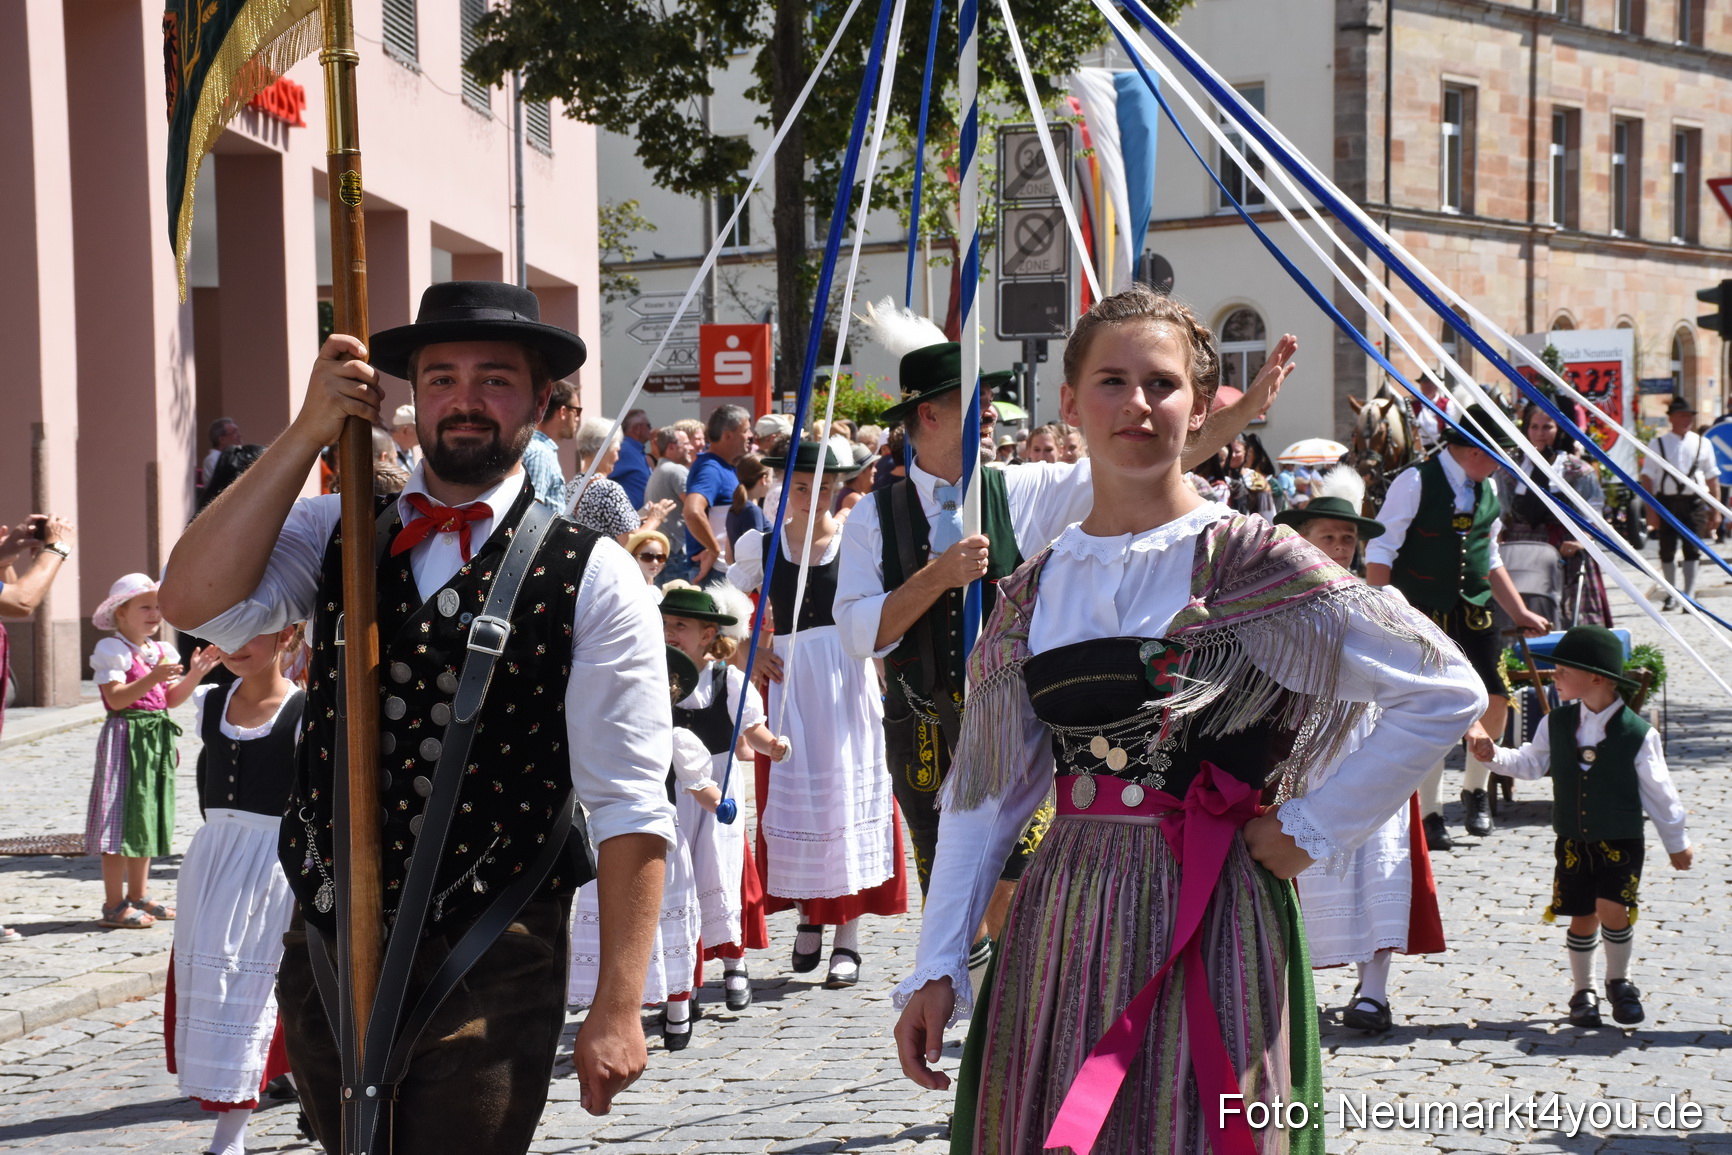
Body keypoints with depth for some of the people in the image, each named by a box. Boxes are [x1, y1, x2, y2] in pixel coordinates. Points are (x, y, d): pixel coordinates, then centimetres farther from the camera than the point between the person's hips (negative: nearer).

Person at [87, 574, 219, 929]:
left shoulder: (162, 651, 14)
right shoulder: (111, 650, -8)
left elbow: (172, 699, 13)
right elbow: (116, 698, -19)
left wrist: (195, 673, 0)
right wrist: (152, 678, -30)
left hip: (156, 739, 8)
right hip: (125, 737, -8)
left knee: (147, 819, 14)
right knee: (122, 819, -7)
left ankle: (138, 896, 24)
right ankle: (114, 904, -4)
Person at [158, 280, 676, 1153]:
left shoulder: (591, 580, -6)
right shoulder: (335, 535, 6)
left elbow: (628, 812, -9)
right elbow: (194, 601, -12)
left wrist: (617, 1010, -14)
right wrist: (308, 431, -13)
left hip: (486, 981, -4)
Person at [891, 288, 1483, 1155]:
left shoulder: (1244, 561, -5)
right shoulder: (1033, 592, 9)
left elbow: (1446, 692, -7)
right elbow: (988, 792, 11)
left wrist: (1314, 829, -5)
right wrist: (935, 969, 6)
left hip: (1207, 923, -4)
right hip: (1062, 929, 4)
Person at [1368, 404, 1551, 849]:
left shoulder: (1487, 489, 11)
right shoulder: (1416, 482, -11)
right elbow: (1380, 552, -11)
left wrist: (1520, 613, 17)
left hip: (1474, 613, 6)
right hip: (1424, 616, -6)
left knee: (1496, 701, -3)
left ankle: (1475, 789, 21)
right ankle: (1429, 814, 9)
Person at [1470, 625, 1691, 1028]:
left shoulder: (1637, 733, -12)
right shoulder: (1557, 724, -1)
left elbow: (1658, 792, -3)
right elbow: (1532, 763, 10)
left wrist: (1677, 841, 5)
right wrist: (1495, 755, -8)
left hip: (1621, 841, -3)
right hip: (1573, 841, 3)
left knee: (1613, 910, -15)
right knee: (1582, 918, 7)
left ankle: (1619, 981, 11)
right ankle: (1583, 990, 26)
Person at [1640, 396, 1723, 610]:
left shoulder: (1702, 444, 7)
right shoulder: (1658, 444, 3)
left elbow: (1712, 479, 9)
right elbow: (1647, 478, 0)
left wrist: (1716, 510, 4)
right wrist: (1651, 511, -7)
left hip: (1694, 503, 0)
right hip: (1666, 501, 0)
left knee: (1692, 550, -5)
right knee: (1667, 550, 8)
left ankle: (1689, 595, -2)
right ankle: (1673, 594, 25)